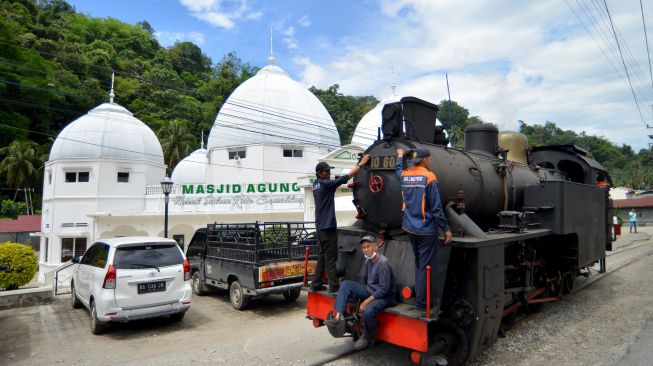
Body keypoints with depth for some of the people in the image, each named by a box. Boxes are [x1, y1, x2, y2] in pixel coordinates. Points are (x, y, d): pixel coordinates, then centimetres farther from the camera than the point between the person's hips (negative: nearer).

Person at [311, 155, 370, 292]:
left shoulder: (316, 184, 10)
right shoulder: (325, 184, -14)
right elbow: (348, 176, -12)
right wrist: (361, 163, -4)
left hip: (320, 226, 9)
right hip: (328, 226, -9)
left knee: (321, 256, 14)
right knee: (330, 258, -3)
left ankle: (316, 284, 19)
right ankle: (334, 287, 2)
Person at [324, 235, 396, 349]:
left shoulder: (383, 263, -22)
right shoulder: (368, 261, 3)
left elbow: (384, 289, -24)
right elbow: (364, 280, 17)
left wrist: (366, 301, -23)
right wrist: (355, 293, 6)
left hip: (385, 296, -8)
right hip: (370, 290, 8)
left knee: (368, 311, -35)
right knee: (346, 284, -5)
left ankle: (367, 337, -3)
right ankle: (338, 317, -10)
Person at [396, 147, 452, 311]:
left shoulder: (404, 175, 3)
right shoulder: (429, 177, -14)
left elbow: (399, 170, 31)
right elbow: (436, 207, -15)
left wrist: (400, 156, 47)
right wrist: (446, 229, -8)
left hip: (410, 228, 7)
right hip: (426, 230, -7)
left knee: (418, 264, 18)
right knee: (425, 266, 2)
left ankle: (418, 298, 25)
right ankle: (421, 303, 8)